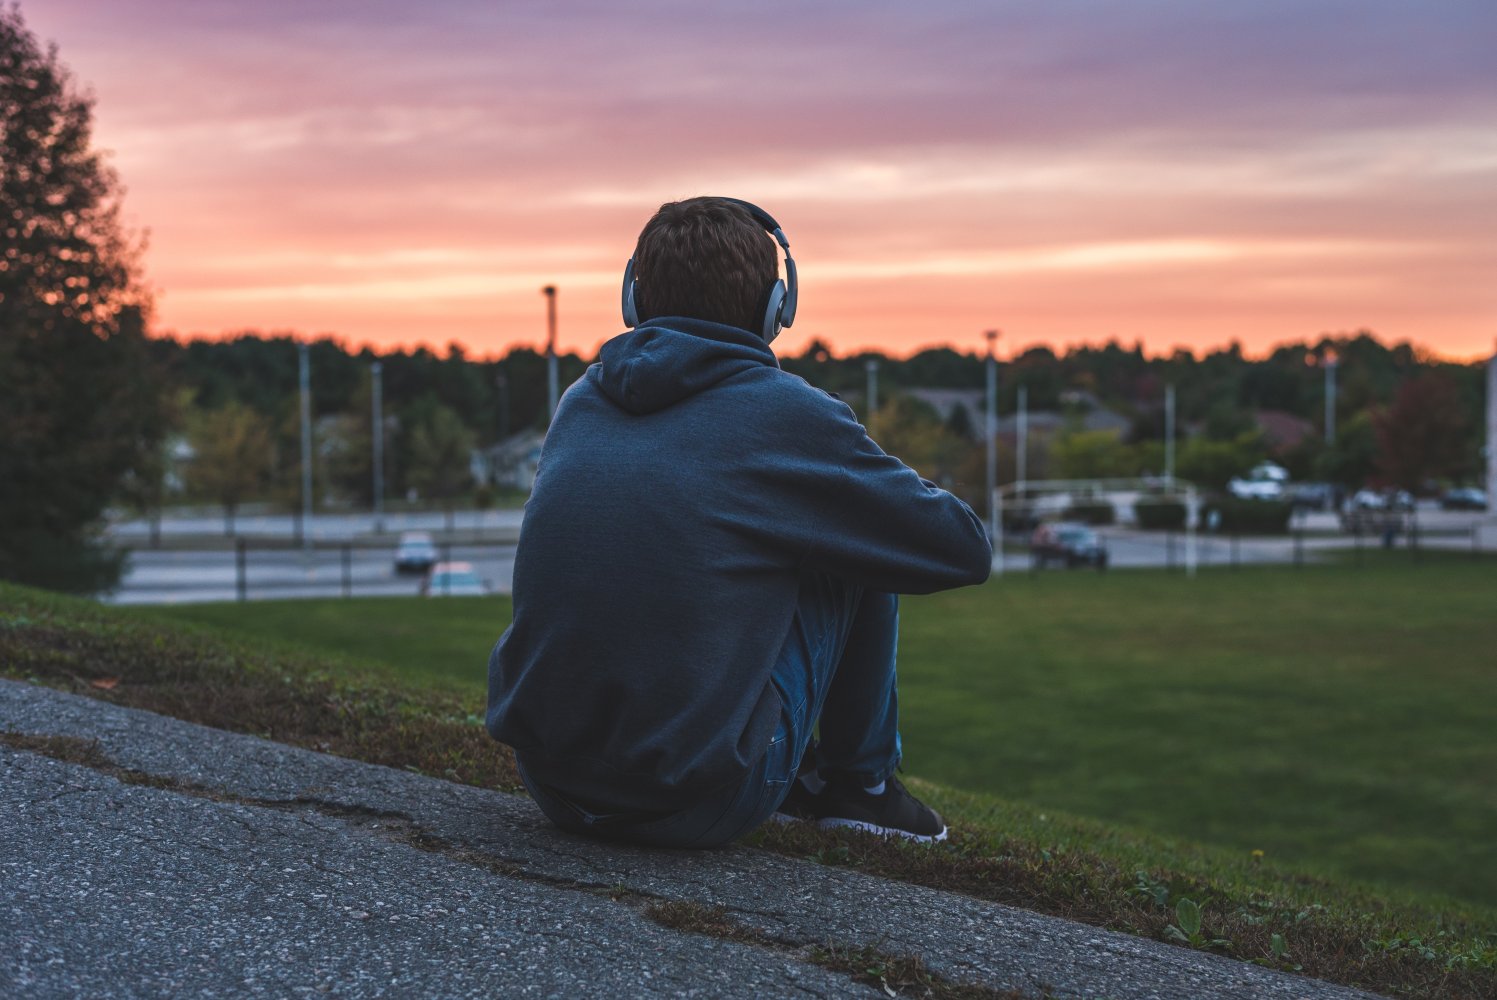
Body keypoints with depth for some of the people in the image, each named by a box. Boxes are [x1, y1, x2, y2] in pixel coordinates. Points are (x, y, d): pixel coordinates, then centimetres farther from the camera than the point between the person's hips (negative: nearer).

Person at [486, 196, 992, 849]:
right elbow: (966, 549, 4)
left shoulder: (580, 404, 9)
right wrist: (903, 494, 25)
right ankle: (859, 782, 24)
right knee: (866, 551, 11)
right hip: (699, 805, -6)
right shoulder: (787, 414, -7)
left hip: (552, 786, 6)